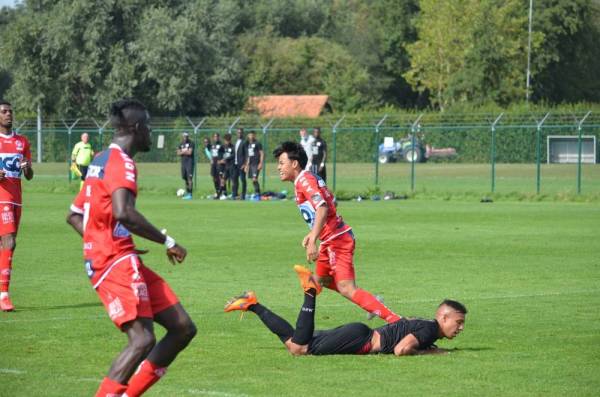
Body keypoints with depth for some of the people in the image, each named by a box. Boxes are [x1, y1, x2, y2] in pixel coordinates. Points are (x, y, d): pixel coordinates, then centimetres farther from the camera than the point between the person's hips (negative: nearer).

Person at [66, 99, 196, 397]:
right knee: (142, 339, -21)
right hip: (117, 262, -10)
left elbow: (74, 215, 25)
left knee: (183, 328, 8)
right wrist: (167, 241, -19)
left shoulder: (101, 160, 20)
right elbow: (123, 213, -28)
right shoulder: (120, 162, -11)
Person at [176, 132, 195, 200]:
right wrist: (185, 152, -8)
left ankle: (190, 194, -15)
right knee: (185, 178, 10)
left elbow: (190, 152, -14)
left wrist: (183, 152, 0)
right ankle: (187, 193, 19)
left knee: (189, 178, -12)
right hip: (183, 162, 7)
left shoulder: (191, 143, -5)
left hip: (189, 162, -7)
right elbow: (178, 153, 8)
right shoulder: (181, 144, 14)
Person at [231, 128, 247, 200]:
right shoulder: (236, 142, 18)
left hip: (241, 164, -8)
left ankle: (243, 196, -2)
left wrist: (245, 164, -18)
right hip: (235, 164, 8)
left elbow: (246, 153, -12)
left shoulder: (245, 142, -7)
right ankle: (234, 195, 12)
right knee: (234, 179, 8)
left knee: (242, 180, -4)